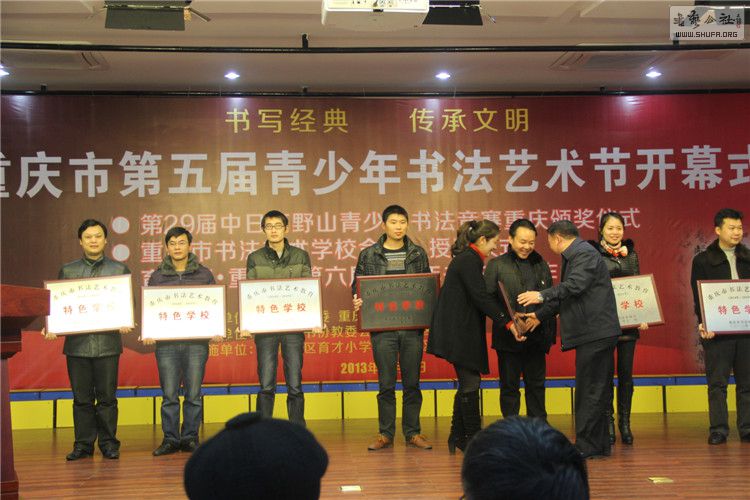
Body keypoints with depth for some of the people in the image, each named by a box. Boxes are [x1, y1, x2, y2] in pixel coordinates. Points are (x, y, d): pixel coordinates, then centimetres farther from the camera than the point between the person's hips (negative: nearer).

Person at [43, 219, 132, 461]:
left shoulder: (120, 270, 9)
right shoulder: (67, 271, 12)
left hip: (107, 342, -1)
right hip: (76, 343, 1)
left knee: (107, 396, 2)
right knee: (82, 398, 6)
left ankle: (108, 443, 12)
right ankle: (83, 444, 15)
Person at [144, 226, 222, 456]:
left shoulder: (204, 274, 9)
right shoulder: (157, 277, 10)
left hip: (197, 342, 0)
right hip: (166, 343, 0)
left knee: (193, 394, 3)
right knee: (169, 394, 2)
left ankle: (190, 438, 12)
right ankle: (170, 439, 10)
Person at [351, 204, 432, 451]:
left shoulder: (418, 253, 8)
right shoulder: (368, 255, 4)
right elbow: (357, 285, 8)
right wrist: (357, 300, -14)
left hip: (413, 327, 1)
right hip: (382, 328, -1)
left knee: (412, 382, 7)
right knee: (386, 384, 4)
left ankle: (412, 432, 17)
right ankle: (385, 434, 14)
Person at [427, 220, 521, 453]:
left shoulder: (466, 258, 17)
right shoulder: (469, 260, -14)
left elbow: (477, 296, 19)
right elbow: (481, 297, -21)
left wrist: (507, 317, 15)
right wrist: (508, 322, -20)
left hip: (461, 331, 10)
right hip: (459, 332, -10)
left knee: (468, 384, 12)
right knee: (469, 384, -5)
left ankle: (458, 437, 19)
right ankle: (472, 437, 3)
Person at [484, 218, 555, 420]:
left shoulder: (541, 265, 13)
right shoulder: (496, 265, 1)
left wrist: (550, 332, 1)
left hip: (537, 336, 3)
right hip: (508, 337, -3)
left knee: (536, 385, 11)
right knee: (509, 386, 6)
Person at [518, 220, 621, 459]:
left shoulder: (585, 253, -11)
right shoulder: (573, 256, 21)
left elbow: (574, 286, -26)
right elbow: (565, 297, 27)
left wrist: (542, 295, -25)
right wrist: (540, 316, 29)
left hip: (595, 333, -10)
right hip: (593, 333, 10)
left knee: (590, 391, -6)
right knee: (596, 390, 13)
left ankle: (586, 446, -1)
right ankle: (599, 444, 20)